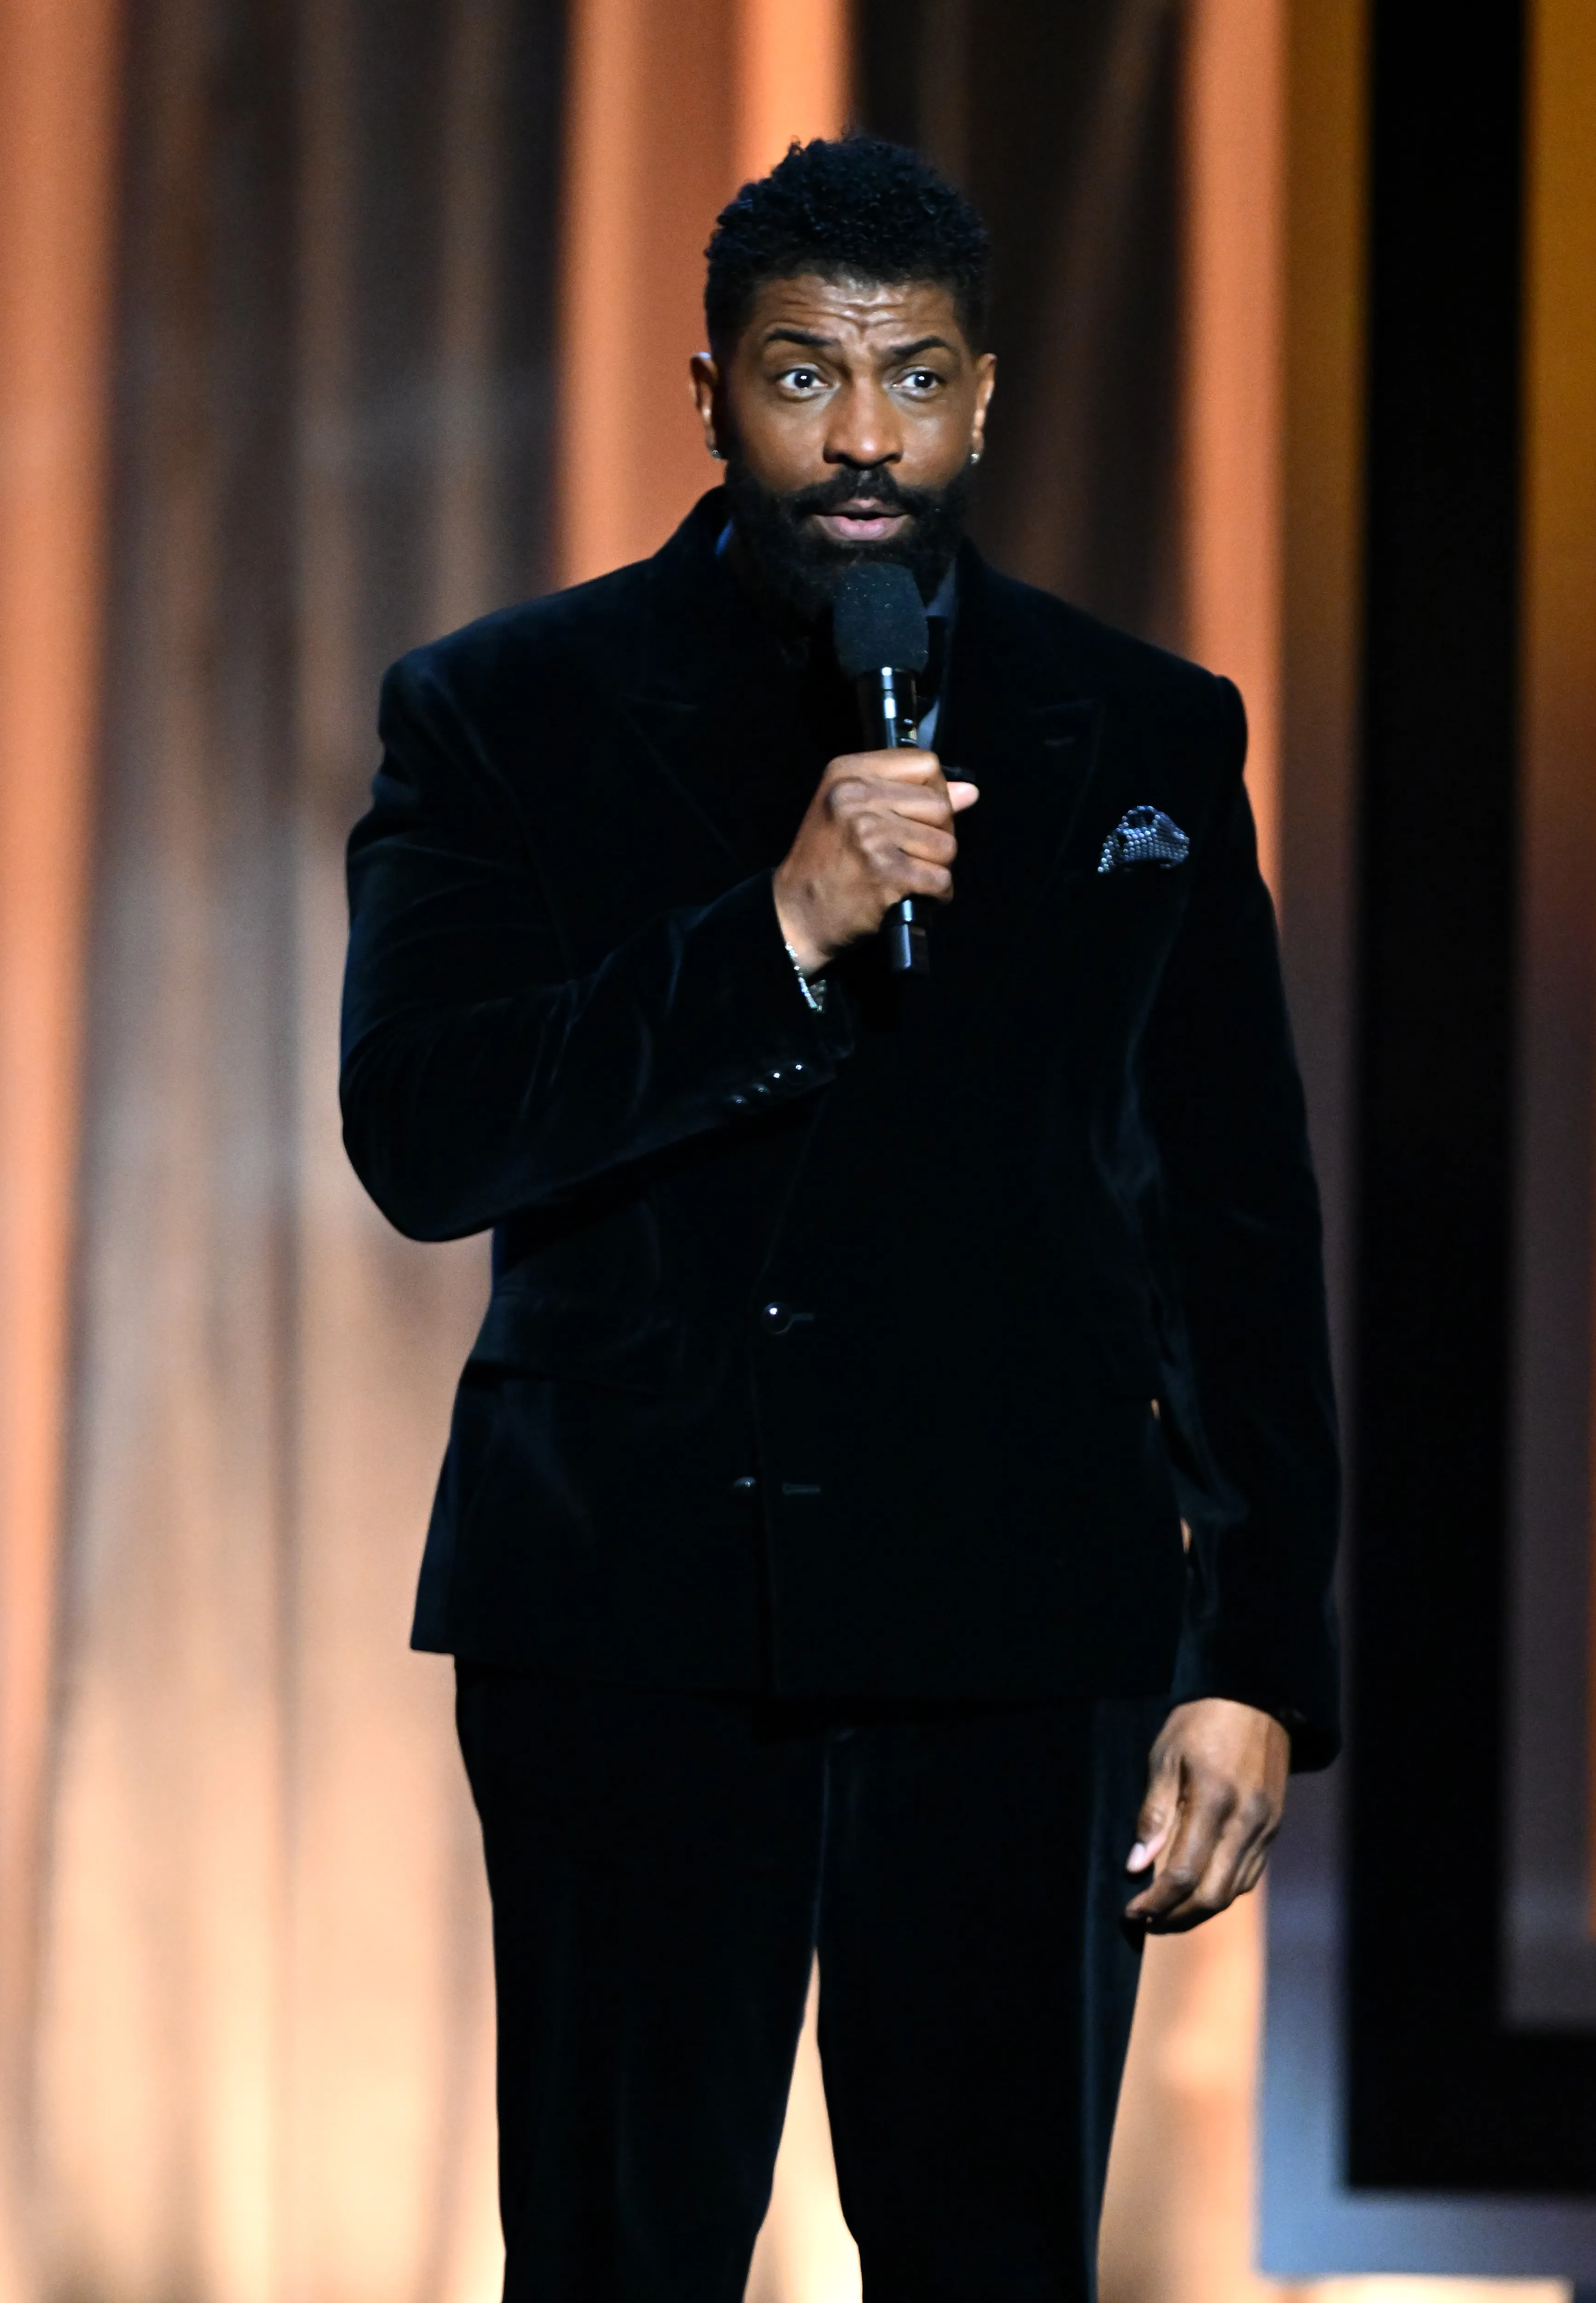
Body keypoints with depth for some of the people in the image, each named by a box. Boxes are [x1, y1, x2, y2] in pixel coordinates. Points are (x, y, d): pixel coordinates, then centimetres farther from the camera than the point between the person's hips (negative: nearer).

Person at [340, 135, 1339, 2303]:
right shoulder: (506, 716, 4)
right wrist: (777, 935, -20)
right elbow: (421, 1138, -9)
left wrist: (1263, 1662, 4)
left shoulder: (1149, 740, 9)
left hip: (1021, 1629, 1)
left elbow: (1241, 1230, 11)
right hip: (628, 1615, -1)